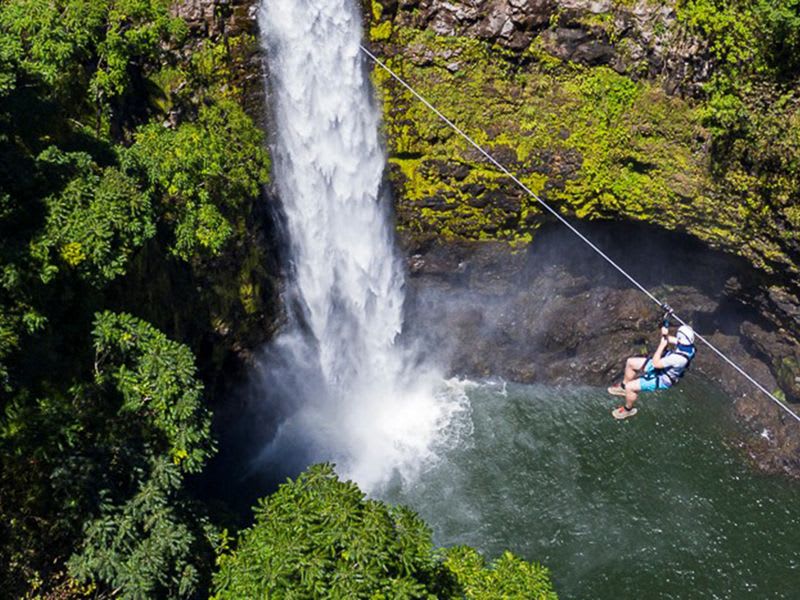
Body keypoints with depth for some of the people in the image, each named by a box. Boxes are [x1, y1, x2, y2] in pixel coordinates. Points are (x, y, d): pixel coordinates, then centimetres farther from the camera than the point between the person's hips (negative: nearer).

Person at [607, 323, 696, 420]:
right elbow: (669, 339, 2)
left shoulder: (679, 358, -42)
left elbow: (655, 363, -32)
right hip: (664, 367, 9)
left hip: (662, 378, -9)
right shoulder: (688, 344, -17)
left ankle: (628, 409, 18)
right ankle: (623, 387, 36)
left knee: (629, 387, -11)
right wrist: (665, 335, -21)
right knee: (630, 362, 13)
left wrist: (662, 345, -28)